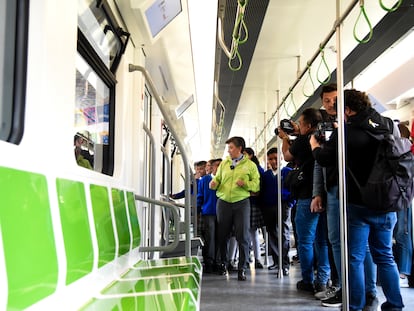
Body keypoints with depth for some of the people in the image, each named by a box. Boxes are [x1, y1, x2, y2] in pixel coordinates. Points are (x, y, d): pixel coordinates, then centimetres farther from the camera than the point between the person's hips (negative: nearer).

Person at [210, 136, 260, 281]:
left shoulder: (250, 165, 4)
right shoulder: (224, 163, 11)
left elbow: (256, 185, 1)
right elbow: (218, 179, 12)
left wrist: (245, 183, -17)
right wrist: (214, 183, -11)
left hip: (241, 203, -2)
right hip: (223, 202, 2)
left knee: (242, 236, -3)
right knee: (222, 235, 9)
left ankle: (242, 269, 7)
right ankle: (223, 263, 29)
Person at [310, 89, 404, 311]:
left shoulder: (347, 131, -10)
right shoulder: (387, 126, 5)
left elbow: (324, 158, -6)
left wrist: (314, 142, 14)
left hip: (358, 204, -5)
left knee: (355, 258, 2)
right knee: (385, 256, 14)